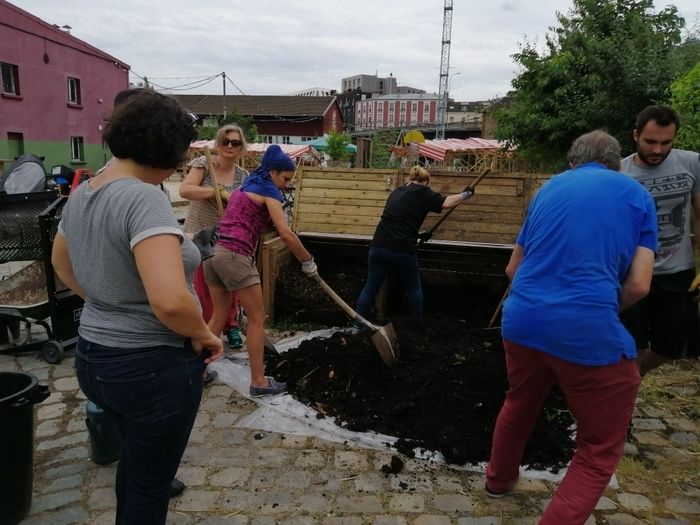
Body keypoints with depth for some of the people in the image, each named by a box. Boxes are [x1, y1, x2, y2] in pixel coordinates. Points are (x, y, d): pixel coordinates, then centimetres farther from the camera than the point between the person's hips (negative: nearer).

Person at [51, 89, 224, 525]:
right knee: (150, 481, 14)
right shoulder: (144, 198, -26)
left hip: (94, 357, 9)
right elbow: (170, 301, -36)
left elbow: (61, 264, 21)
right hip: (153, 366, -9)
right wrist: (203, 334, -18)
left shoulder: (82, 195, 3)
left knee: (136, 453, 32)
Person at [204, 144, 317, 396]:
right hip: (235, 256, -9)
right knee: (257, 318, 2)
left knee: (219, 316, 18)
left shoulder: (245, 187, 23)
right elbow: (286, 234, -12)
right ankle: (258, 381, 9)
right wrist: (307, 261, -3)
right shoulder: (268, 190, -3)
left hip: (214, 252, 9)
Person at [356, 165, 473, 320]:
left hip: (378, 247, 5)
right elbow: (446, 203, -3)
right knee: (414, 288, 16)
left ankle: (357, 324, 13)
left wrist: (417, 233, 42)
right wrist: (466, 194, 12)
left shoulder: (396, 192, 21)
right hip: (402, 250, -4)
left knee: (370, 288, 11)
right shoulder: (422, 193, 3)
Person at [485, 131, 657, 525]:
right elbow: (638, 285, -2)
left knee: (519, 405, 30)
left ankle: (499, 479, 52)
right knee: (600, 451, 14)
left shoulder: (549, 188, 16)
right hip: (590, 334, -5)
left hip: (522, 322, 5)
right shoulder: (637, 195, 6)